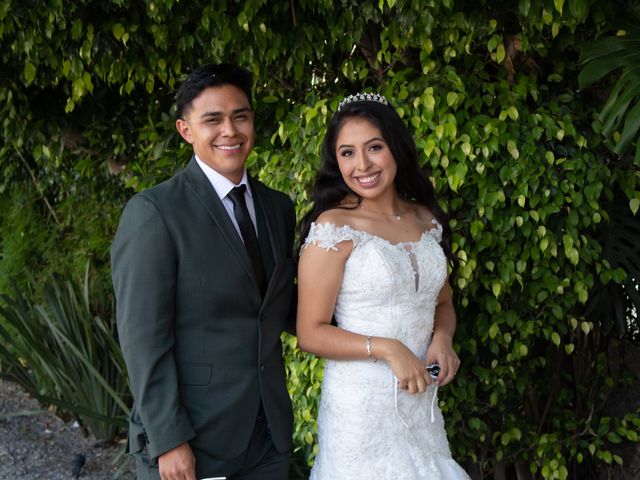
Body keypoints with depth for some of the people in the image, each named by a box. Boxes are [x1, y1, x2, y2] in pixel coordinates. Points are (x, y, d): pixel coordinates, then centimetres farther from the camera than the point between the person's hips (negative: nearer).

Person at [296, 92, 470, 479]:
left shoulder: (426, 220, 4)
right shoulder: (332, 228, -12)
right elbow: (311, 333, -11)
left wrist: (442, 338, -4)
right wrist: (386, 349, -22)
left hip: (423, 401, 5)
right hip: (361, 404, -5)